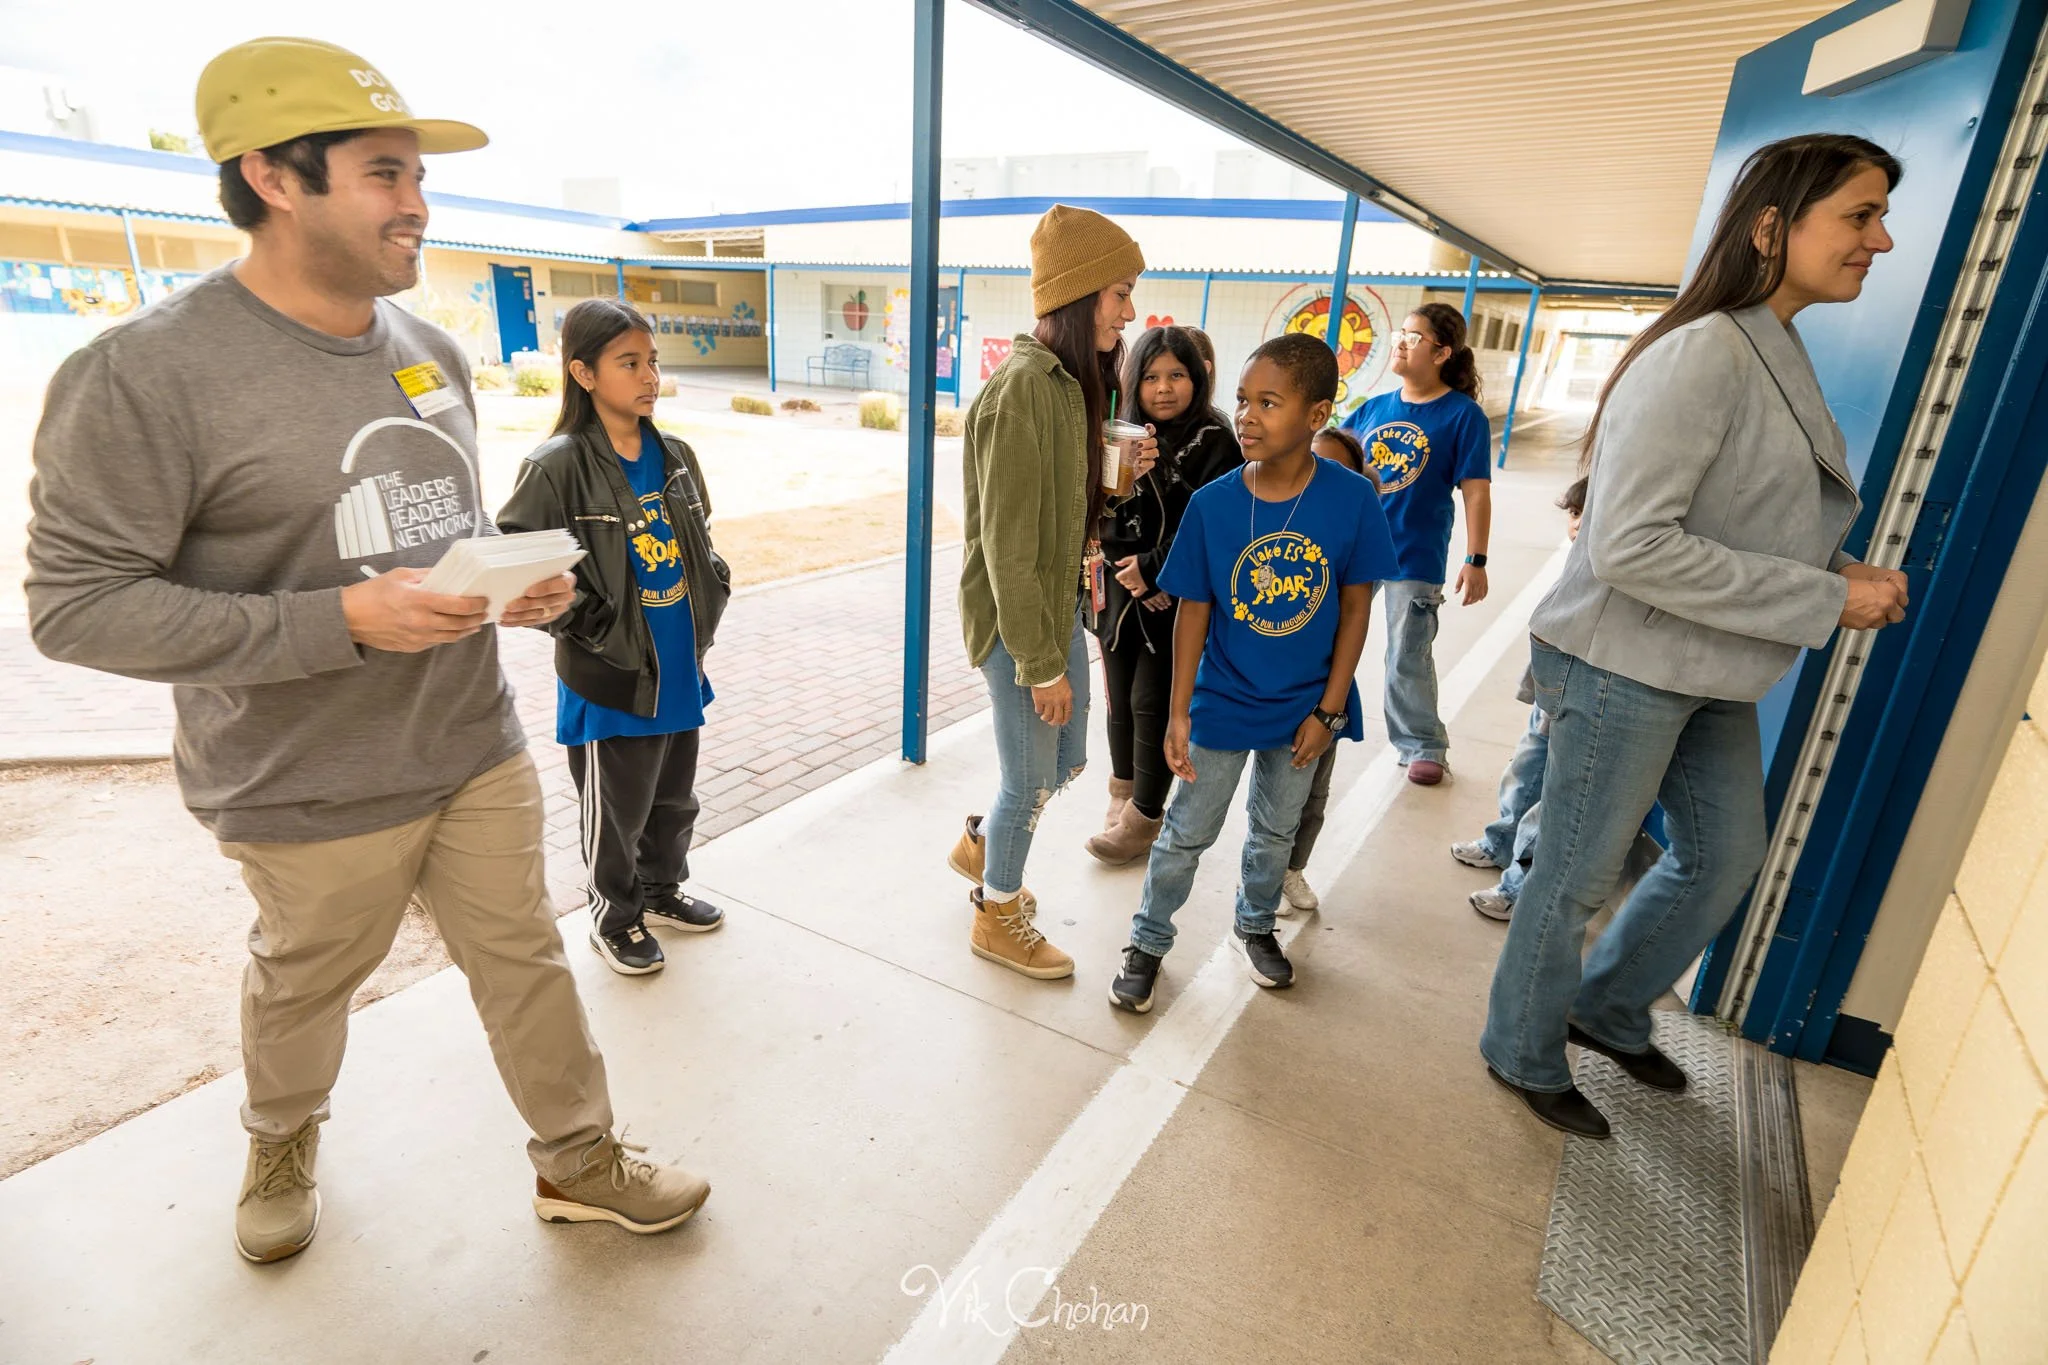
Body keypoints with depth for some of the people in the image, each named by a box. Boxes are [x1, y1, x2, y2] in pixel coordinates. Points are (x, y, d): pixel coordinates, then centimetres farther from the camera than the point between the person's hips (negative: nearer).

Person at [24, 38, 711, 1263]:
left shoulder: (434, 354, 5)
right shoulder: (148, 371, -16)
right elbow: (76, 602, -16)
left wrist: (518, 582, -5)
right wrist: (345, 621, -25)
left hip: (479, 751, 5)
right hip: (312, 794, -4)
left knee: (526, 959, 14)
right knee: (305, 984, 20)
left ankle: (581, 1163, 34)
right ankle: (283, 1140, 53)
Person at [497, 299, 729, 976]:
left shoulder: (675, 456, 6)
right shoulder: (558, 466, -14)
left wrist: (710, 594, 5)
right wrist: (589, 623, -16)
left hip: (680, 668, 6)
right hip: (610, 679, -6)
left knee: (674, 797, 20)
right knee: (615, 809, 11)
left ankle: (661, 889, 43)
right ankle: (613, 917, 33)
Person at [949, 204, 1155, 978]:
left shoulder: (1071, 381, 8)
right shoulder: (1022, 389, -21)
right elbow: (1007, 544, -23)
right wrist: (1041, 663, -20)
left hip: (1058, 607, 9)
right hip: (1015, 620, -9)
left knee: (1066, 761, 20)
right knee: (1031, 778, 7)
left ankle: (979, 846, 47)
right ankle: (998, 920, 32)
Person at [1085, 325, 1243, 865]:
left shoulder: (1214, 443, -6)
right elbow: (1096, 514, 1)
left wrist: (1152, 571, -14)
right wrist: (1122, 570, -15)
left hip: (1176, 601, -4)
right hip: (1119, 594, 4)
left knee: (1152, 704, 1)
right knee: (1120, 698, 12)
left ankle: (1144, 817, 17)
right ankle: (1123, 795, 31)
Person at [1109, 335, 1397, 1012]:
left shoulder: (1352, 499, -15)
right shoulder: (1212, 504, -15)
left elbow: (1356, 608, -7)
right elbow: (1194, 610, -8)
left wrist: (1329, 710, -6)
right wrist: (1179, 714, -7)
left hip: (1303, 707, 1)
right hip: (1223, 702, -1)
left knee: (1275, 830, 21)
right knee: (1187, 834, 11)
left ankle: (1255, 922, 47)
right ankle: (1148, 940, 32)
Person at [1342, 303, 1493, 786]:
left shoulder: (1463, 414, -6)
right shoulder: (1374, 407, 6)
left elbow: (1476, 491, -8)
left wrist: (1476, 560, -12)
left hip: (1415, 558, -4)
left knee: (1408, 659, 4)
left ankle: (1423, 745, 22)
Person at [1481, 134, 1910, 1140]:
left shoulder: (1776, 357, 11)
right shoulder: (1701, 354, -19)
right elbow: (1628, 546, -27)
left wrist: (1840, 572, -2)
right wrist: (1826, 601, -19)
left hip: (1705, 677, 10)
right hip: (1624, 669, -10)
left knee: (1726, 857, 22)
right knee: (1577, 878, 7)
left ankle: (1607, 1008, 44)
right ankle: (1524, 1055, 31)